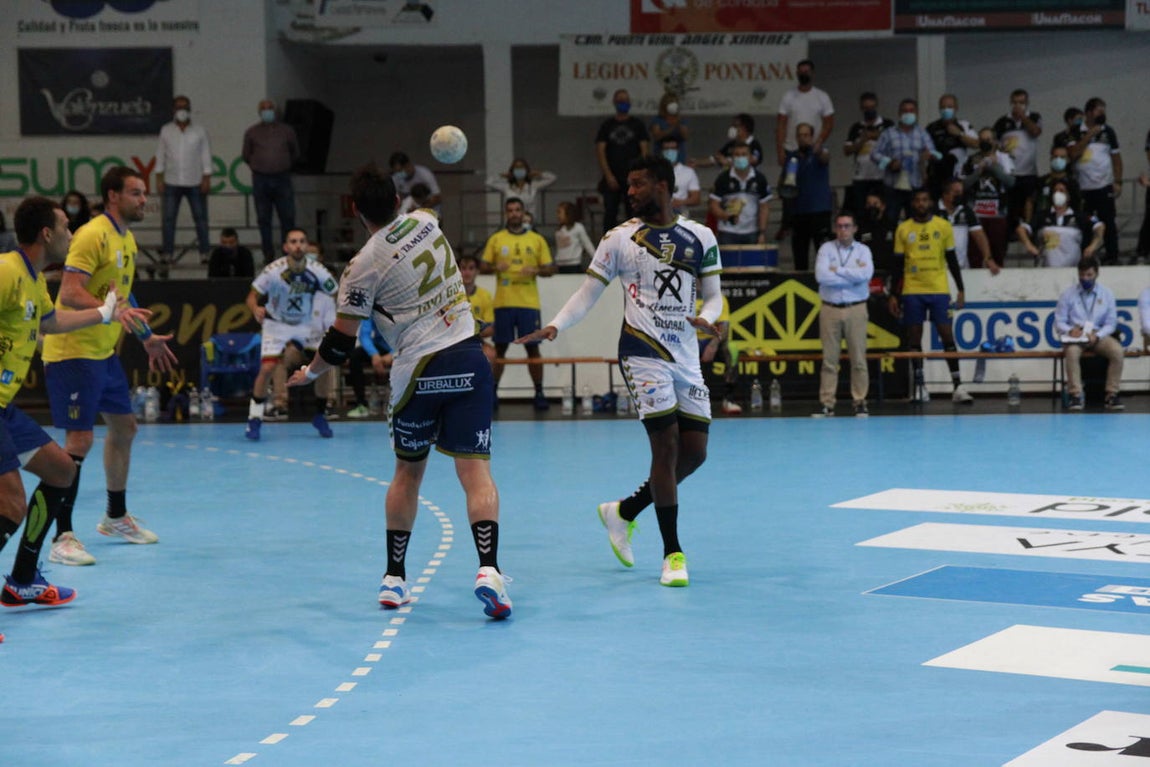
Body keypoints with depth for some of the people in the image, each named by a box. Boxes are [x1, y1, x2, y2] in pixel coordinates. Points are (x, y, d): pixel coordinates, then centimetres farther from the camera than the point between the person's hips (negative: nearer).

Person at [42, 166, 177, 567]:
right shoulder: (93, 235, -17)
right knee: (80, 440, -12)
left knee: (124, 427, 17)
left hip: (104, 352, 10)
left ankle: (116, 517, 35)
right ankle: (62, 537, -7)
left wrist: (148, 338, 26)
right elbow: (70, 294, -25)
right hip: (73, 350, -10)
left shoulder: (127, 240, 12)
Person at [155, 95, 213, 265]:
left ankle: (204, 254, 5)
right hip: (172, 182, 1)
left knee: (200, 218, 1)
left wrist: (207, 179, -4)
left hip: (195, 183, -1)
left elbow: (206, 155, 3)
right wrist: (159, 179, 1)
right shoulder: (166, 131, 6)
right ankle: (167, 253, 2)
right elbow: (160, 155, 8)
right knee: (168, 219, -2)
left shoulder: (199, 131, 4)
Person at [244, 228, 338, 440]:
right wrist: (256, 309, -36)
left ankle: (320, 415, 12)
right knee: (267, 368, -20)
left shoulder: (318, 271, -18)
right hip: (276, 324, -2)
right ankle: (254, 419, -4)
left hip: (306, 326, 2)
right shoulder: (273, 271, -22)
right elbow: (252, 296, -13)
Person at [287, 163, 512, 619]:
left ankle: (394, 579, 23)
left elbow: (341, 342, 0)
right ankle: (488, 569, -23)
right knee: (475, 470, -5)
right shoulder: (426, 220, 5)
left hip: (419, 370, -2)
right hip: (468, 357, 2)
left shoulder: (363, 268, -6)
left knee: (407, 473, 16)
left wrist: (309, 373, 17)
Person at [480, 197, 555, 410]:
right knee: (500, 348, 3)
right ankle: (492, 392, 10)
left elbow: (550, 269, 8)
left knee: (533, 348, 0)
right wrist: (495, 268, -13)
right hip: (503, 303, 0)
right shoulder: (495, 239, 8)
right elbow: (483, 266, 8)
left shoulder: (537, 240, 8)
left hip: (529, 303, 0)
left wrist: (536, 270, -13)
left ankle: (539, 394, 4)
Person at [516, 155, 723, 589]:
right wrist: (555, 327, -10)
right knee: (666, 446, -10)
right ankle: (673, 553, 0)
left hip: (686, 357, 4)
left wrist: (706, 318, -10)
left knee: (694, 452, 4)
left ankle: (623, 512, 24)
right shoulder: (619, 239, 2)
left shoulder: (700, 237, 8)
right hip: (643, 352, -4)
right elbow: (588, 293, 4)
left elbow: (713, 295, 12)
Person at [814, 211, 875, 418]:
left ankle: (860, 402, 5)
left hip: (856, 309, 0)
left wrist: (837, 270, -9)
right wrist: (852, 276, -8)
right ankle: (826, 403, 2)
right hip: (830, 309, 0)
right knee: (829, 358, 0)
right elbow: (821, 275, -11)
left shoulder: (863, 250, 7)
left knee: (858, 358, -1)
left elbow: (866, 274, -13)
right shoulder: (826, 249, 6)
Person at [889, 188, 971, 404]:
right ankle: (919, 386, 9)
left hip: (939, 289, -1)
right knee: (914, 336, 2)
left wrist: (961, 290, 3)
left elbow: (952, 259, 7)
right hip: (912, 291, 1)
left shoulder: (943, 226, 3)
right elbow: (898, 264, 7)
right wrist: (893, 295, 3)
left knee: (947, 334, -5)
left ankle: (958, 385, -4)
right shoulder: (903, 229, 5)